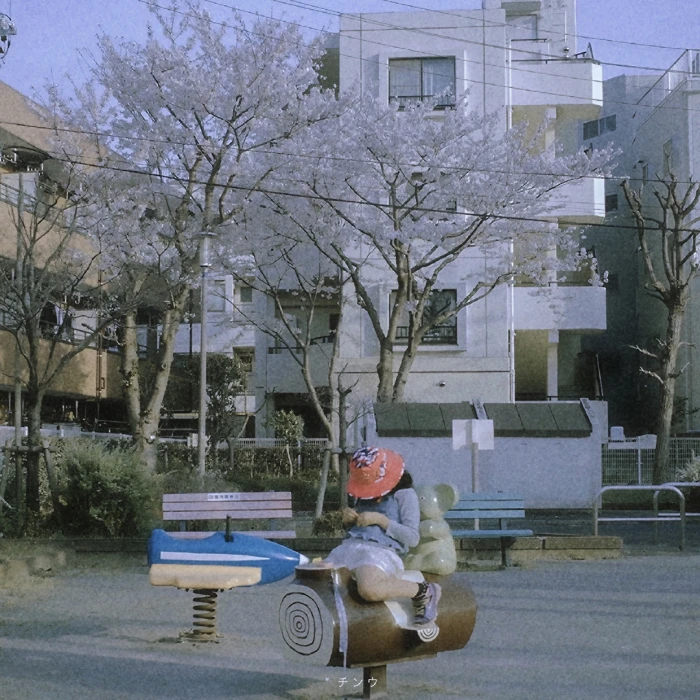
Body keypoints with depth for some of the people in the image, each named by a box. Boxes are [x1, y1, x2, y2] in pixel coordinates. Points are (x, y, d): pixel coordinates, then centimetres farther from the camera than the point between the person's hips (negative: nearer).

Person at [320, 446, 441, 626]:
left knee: (370, 589, -41)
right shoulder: (361, 494, 25)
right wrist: (348, 519, 10)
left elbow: (412, 538, -4)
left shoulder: (404, 494, 4)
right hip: (349, 547, 8)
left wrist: (380, 520, -10)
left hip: (382, 550, -8)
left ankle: (423, 591, -15)